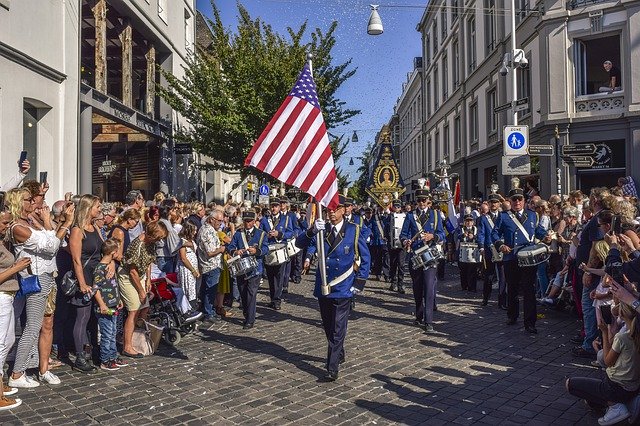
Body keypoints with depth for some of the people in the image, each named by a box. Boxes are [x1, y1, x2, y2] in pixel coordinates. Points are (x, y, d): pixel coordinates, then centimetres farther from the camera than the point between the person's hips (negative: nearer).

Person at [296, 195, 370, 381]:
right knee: (328, 326, 17)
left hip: (343, 288, -4)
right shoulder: (321, 230, 4)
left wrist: (359, 282, -5)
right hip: (323, 287, 4)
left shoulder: (354, 231, -4)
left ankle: (332, 368, 0)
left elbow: (365, 258, 1)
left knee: (338, 329, -5)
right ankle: (339, 354, 39)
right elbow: (300, 243, -8)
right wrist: (312, 231, -26)